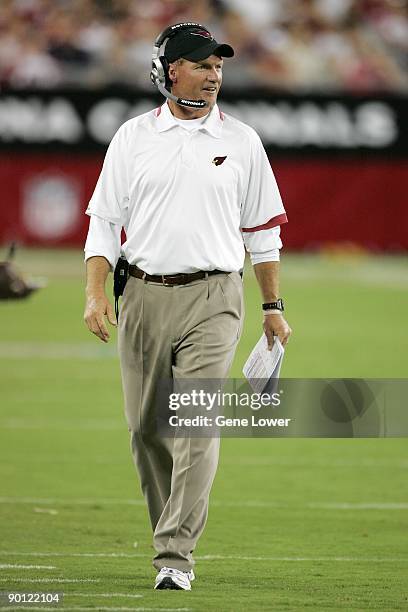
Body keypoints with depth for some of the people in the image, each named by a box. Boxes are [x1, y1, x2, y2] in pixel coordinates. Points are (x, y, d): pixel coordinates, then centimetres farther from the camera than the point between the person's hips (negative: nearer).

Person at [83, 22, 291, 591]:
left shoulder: (242, 141, 7)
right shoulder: (133, 137, 8)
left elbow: (263, 229, 12)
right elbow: (105, 221, 7)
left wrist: (273, 306, 11)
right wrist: (95, 292, -6)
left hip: (213, 298, -2)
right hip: (145, 296, 2)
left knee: (197, 425, -14)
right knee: (147, 429, 5)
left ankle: (175, 557, -17)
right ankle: (175, 536, 23)